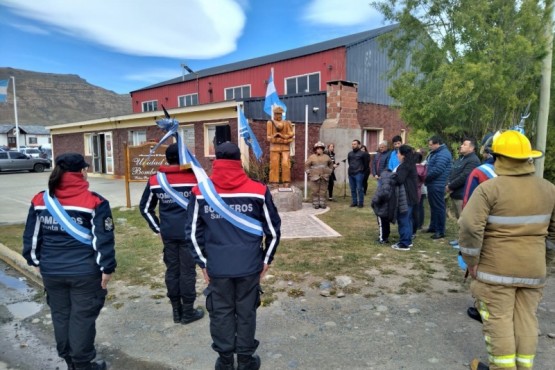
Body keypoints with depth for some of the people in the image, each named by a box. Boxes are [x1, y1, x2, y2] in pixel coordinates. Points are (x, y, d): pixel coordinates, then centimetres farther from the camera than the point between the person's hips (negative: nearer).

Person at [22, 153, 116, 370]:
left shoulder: (40, 201, 1)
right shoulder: (94, 202, -14)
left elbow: (31, 237, 8)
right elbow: (103, 240, -15)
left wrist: (36, 261, 21)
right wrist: (106, 268, -6)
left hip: (51, 271, 5)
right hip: (85, 272, -5)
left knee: (60, 315, 19)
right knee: (82, 317, 8)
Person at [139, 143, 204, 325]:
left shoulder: (155, 180, 3)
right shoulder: (194, 178, -8)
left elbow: (145, 208, 8)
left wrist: (158, 228, 13)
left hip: (168, 234, 4)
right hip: (189, 233, -3)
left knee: (172, 270, 13)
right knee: (187, 271, 6)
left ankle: (176, 311, 24)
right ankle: (188, 312, 17)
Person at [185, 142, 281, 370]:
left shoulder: (200, 193, -5)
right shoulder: (258, 191, -7)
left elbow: (193, 232, 0)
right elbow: (273, 229, -2)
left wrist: (203, 263, 9)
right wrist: (266, 259, 10)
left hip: (217, 267, 1)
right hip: (250, 266, 0)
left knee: (221, 313, 16)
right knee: (246, 313, 15)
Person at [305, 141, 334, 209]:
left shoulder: (326, 157, 9)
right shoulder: (312, 157, 2)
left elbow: (331, 164, 21)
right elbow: (307, 165, 5)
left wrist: (330, 172, 13)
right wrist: (309, 173, -1)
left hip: (324, 177, 2)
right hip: (315, 177, -2)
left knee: (323, 191, 3)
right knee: (315, 191, -3)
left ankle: (322, 203, 11)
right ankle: (316, 204, 4)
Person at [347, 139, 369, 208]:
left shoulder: (362, 153, -5)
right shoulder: (350, 153, 10)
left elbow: (366, 163, 3)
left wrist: (361, 170, 10)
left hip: (359, 174, -5)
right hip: (351, 173, 5)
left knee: (359, 189, -4)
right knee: (353, 189, 10)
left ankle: (360, 203, 3)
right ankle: (354, 202, 18)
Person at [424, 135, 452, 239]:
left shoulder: (443, 154, -18)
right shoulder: (435, 152, 16)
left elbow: (437, 170, -26)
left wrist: (425, 177, -13)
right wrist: (426, 177, 5)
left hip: (437, 185, -10)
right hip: (432, 184, 10)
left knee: (439, 207, -4)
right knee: (433, 206, 18)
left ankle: (440, 231, 3)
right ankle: (433, 226, 29)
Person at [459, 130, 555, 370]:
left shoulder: (489, 188, -15)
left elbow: (470, 227, -22)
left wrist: (471, 261, -10)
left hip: (497, 268, -5)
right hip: (534, 268, 6)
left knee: (498, 319, 5)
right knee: (526, 319, 15)